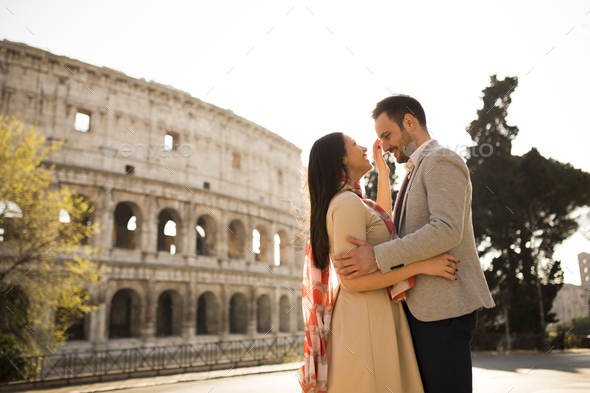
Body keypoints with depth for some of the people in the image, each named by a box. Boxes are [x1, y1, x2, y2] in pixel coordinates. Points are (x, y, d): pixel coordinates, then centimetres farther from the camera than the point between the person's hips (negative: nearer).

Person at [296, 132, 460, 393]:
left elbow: (383, 217, 37)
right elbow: (352, 279, -21)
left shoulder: (349, 202, 17)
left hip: (375, 318, 10)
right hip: (365, 320, -10)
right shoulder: (348, 203, -14)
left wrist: (382, 169, 33)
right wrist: (422, 266, -19)